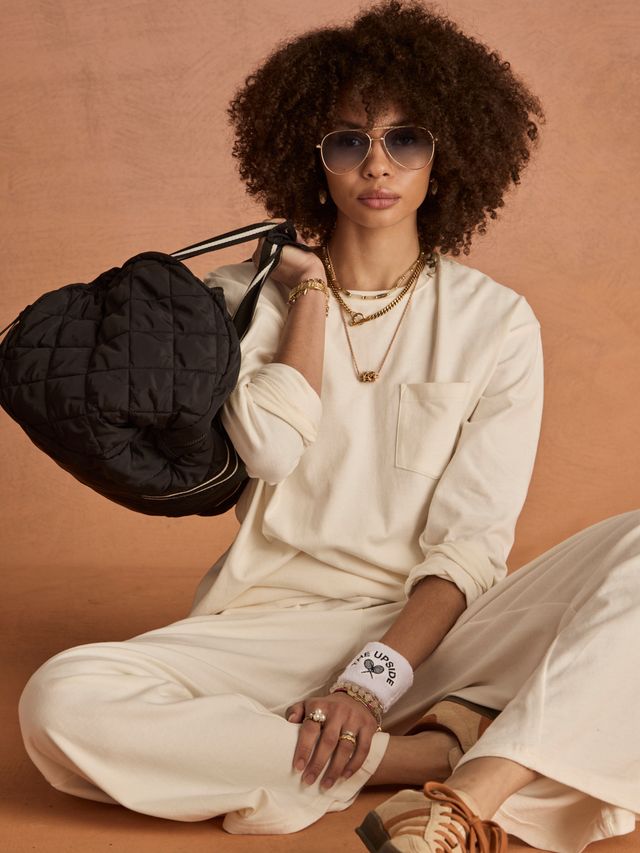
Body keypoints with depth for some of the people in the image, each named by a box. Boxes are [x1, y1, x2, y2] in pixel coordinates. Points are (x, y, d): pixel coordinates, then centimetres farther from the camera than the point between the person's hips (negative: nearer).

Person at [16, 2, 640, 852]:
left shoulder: (496, 322, 4)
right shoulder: (246, 296, 8)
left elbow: (472, 543, -5)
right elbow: (272, 451, -12)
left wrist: (375, 679, -20)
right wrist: (310, 284, -1)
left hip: (430, 628, 0)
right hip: (276, 626, 1)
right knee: (61, 703, -29)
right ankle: (440, 750, -25)